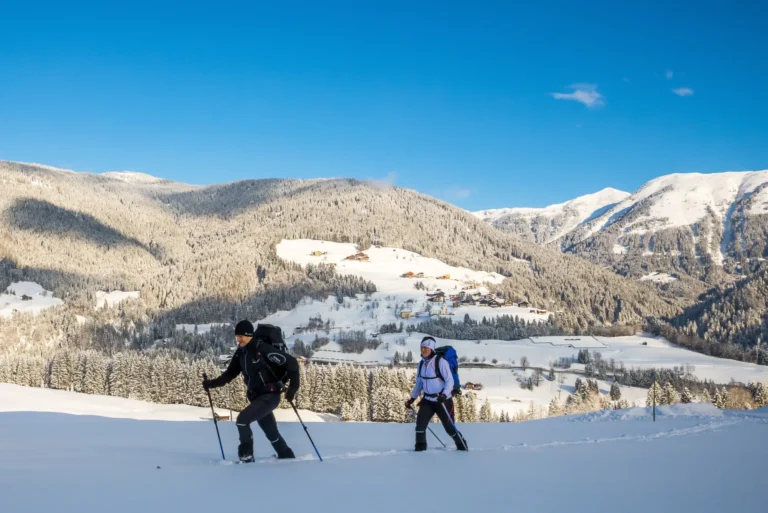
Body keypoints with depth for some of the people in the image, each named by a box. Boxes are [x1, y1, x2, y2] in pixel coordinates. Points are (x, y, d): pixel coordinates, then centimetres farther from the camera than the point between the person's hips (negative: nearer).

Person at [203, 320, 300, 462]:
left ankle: (247, 454, -2)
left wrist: (293, 386, -21)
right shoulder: (240, 353, 2)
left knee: (242, 419, -18)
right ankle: (288, 457, 32)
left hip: (270, 395, -8)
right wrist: (212, 383, 0)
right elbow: (230, 373, 13)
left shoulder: (263, 349, -21)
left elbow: (291, 362, -19)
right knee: (271, 432, 16)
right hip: (256, 396, 8)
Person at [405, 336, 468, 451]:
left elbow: (450, 380, -17)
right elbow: (419, 383, 15)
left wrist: (444, 395, -32)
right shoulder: (421, 364, 3)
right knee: (420, 422, -13)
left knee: (449, 427, 4)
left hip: (443, 400, -5)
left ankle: (462, 445, 28)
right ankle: (420, 447, -1)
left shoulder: (441, 362, -17)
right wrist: (412, 398, 13)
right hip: (428, 400, 5)